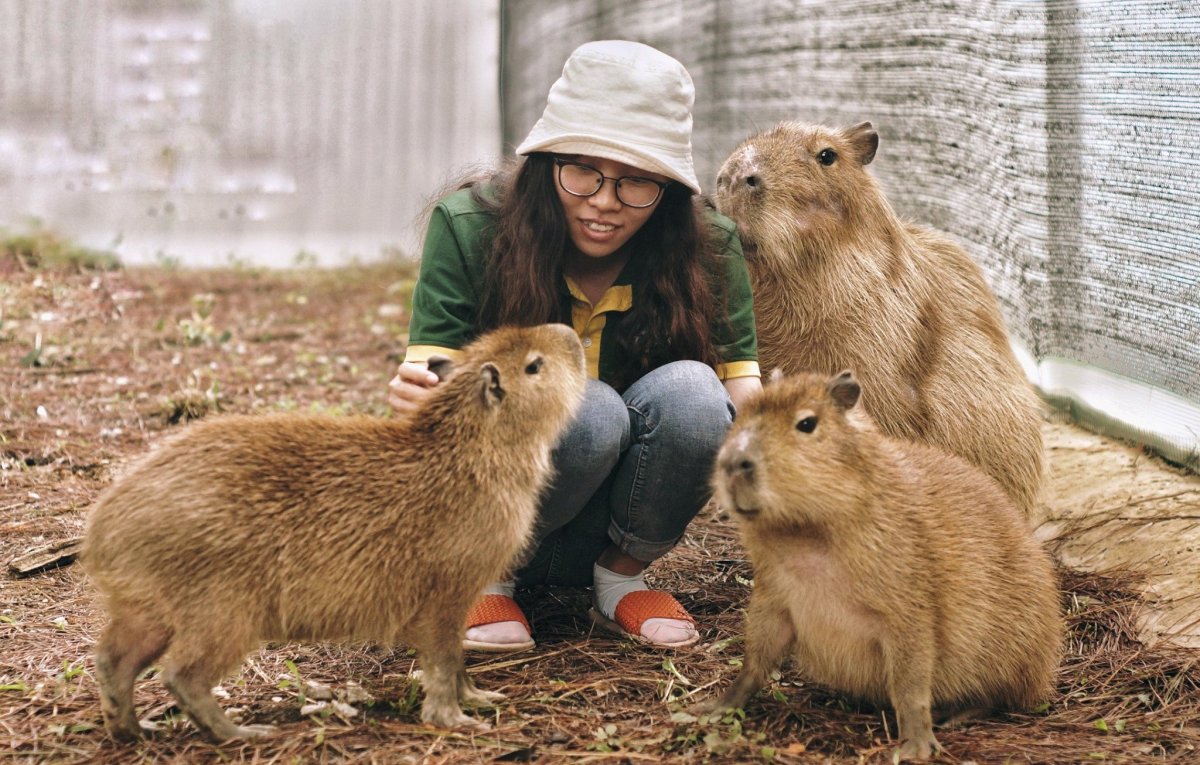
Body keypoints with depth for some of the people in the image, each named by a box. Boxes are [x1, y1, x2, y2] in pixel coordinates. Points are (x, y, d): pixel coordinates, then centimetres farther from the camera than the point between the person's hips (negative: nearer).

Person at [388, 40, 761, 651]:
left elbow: (746, 397, -16)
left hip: (618, 523, 2)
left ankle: (621, 577, -4)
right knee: (592, 411, -33)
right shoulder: (468, 229, -16)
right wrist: (418, 402, -48)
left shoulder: (706, 251, -11)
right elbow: (431, 384, -23)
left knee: (689, 390, -28)